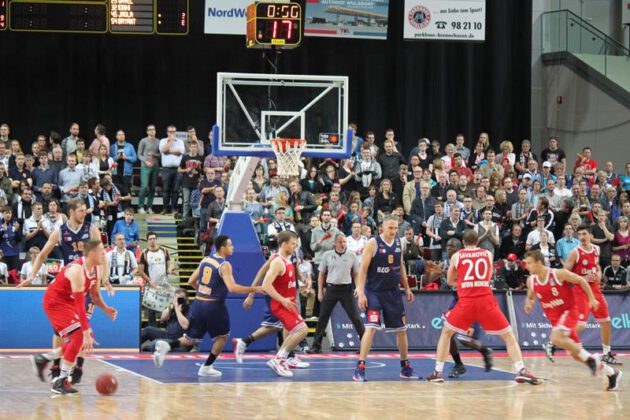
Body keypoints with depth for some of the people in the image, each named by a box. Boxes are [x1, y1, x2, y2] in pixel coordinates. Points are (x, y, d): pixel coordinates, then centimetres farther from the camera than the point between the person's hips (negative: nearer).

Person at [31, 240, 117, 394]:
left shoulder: (95, 270, -2)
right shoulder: (77, 270, -30)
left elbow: (95, 295, 11)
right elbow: (80, 304, -34)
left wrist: (106, 309, -10)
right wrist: (86, 332, -37)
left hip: (68, 303, 9)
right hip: (55, 302, -9)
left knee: (87, 340, 7)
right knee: (79, 337, -21)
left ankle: (43, 359, 19)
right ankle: (60, 382, -15)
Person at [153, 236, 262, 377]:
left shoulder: (205, 260, 10)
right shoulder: (224, 265, -11)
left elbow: (191, 282, 16)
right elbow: (232, 288, -23)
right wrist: (253, 289, -15)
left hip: (198, 302, 6)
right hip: (213, 306, -6)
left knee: (192, 338, 15)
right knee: (222, 336, 16)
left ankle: (166, 345, -9)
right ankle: (206, 367, 12)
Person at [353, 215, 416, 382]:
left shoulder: (398, 243, 4)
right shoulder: (373, 243, -13)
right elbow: (363, 269, -14)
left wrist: (407, 288, 15)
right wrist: (361, 293, -19)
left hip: (393, 292, 6)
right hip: (374, 291, -6)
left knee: (401, 329, 11)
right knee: (371, 327, -18)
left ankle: (405, 367, 24)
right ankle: (360, 369, -15)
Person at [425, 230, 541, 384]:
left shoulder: (456, 256, 10)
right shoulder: (488, 254, 12)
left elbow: (450, 281, 21)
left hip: (466, 301, 0)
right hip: (486, 300, 0)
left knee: (446, 333, 20)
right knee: (508, 336, 8)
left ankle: (438, 372, 13)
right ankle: (521, 371, -7)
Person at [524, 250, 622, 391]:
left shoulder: (559, 274, -18)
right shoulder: (531, 281, -3)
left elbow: (581, 281, -6)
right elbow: (530, 297, 15)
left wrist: (591, 298, -6)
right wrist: (528, 303, -7)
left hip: (568, 311, -6)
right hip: (555, 318, 6)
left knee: (556, 338, -32)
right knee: (575, 354, 7)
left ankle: (590, 358, -16)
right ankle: (611, 373, 22)